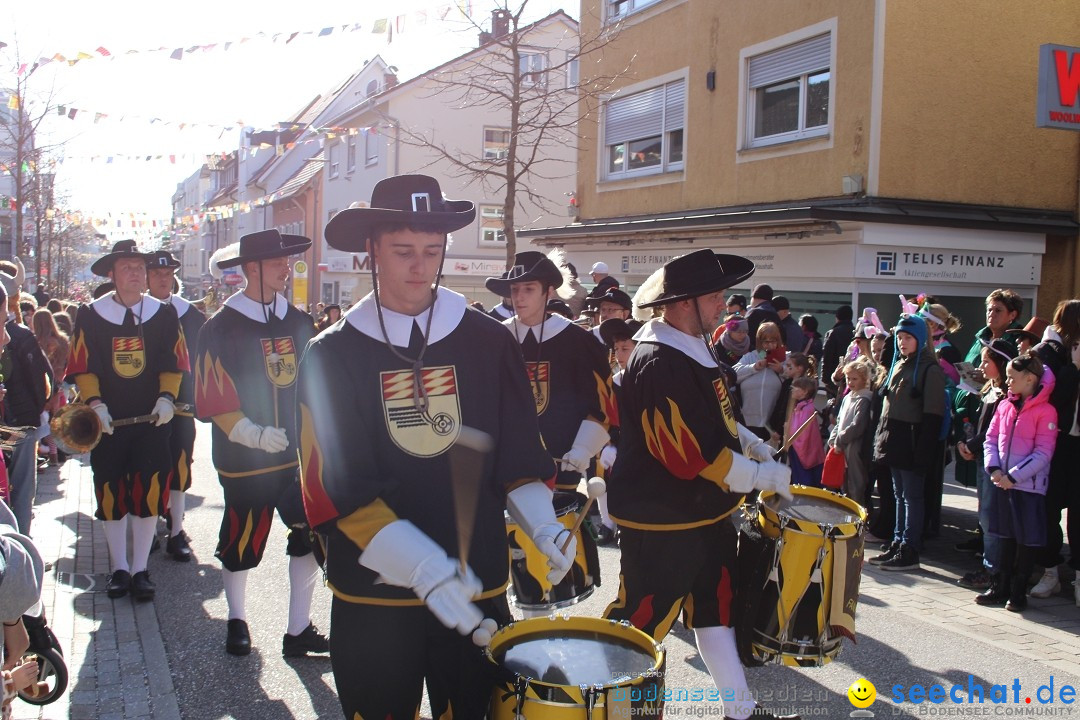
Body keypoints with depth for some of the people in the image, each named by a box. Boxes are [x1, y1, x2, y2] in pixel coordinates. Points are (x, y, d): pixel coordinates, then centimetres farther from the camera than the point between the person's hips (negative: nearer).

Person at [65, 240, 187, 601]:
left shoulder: (164, 314, 2)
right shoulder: (90, 315, 0)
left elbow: (174, 364, 4)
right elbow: (82, 367, -1)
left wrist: (166, 397, -11)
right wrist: (95, 403, -15)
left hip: (152, 421, 0)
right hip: (108, 422, 0)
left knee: (149, 496, 1)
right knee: (111, 496, 7)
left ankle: (140, 569, 13)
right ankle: (119, 568, 21)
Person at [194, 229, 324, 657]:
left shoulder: (299, 322, 6)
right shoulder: (221, 328, -8)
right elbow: (213, 401, -10)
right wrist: (255, 434, -22)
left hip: (300, 455, 4)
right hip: (245, 460, -4)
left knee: (311, 538, 2)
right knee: (241, 544, 9)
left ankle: (299, 630, 17)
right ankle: (236, 619, 35)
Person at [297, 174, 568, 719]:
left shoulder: (489, 342, 0)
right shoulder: (332, 356, -5)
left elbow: (518, 455, 5)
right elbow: (336, 491, -13)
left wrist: (541, 524, -14)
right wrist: (423, 569, -25)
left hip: (478, 588, 1)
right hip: (373, 596, -1)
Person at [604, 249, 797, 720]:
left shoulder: (695, 345, 6)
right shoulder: (659, 364, -26)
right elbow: (690, 455, -28)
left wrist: (745, 439, 8)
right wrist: (764, 475, -18)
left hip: (704, 509, 10)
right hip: (662, 520, -10)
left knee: (718, 605, 18)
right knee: (644, 616, 4)